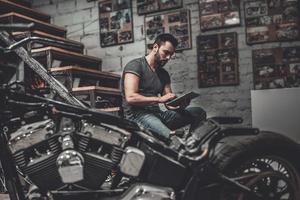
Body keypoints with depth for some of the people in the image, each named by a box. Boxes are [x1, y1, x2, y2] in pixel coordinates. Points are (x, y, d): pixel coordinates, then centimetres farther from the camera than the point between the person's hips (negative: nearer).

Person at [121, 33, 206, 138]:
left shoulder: (164, 74, 19)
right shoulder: (135, 65, -3)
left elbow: (169, 104, 13)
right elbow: (130, 97, -16)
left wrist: (180, 105, -10)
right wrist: (160, 99, -19)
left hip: (157, 114, 8)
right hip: (137, 114, -8)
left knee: (199, 112, -8)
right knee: (170, 137, -38)